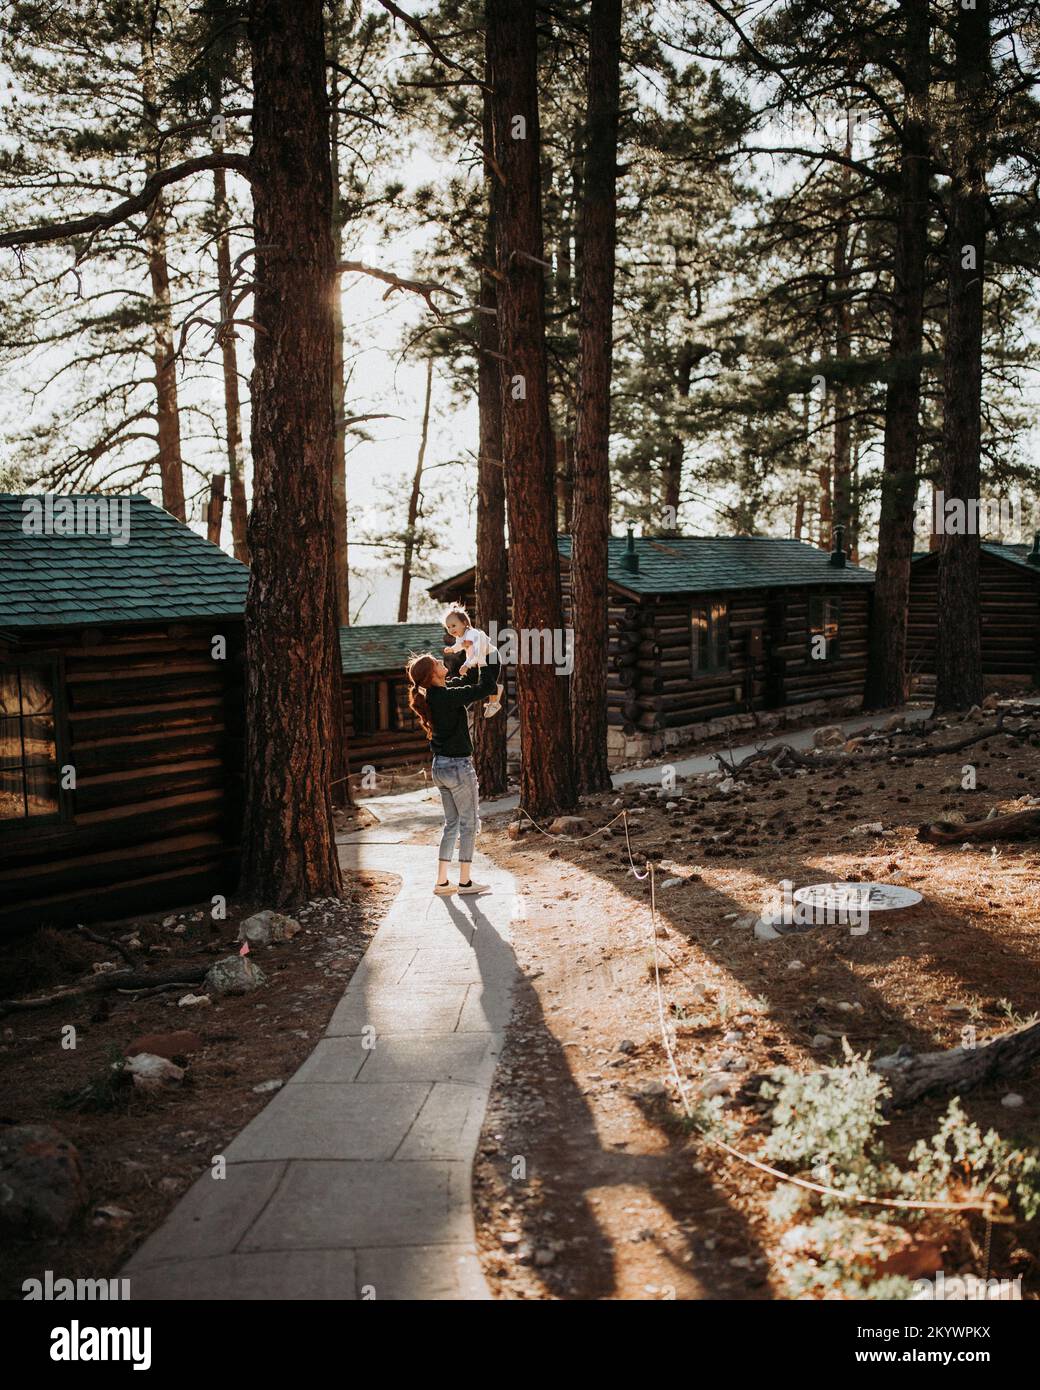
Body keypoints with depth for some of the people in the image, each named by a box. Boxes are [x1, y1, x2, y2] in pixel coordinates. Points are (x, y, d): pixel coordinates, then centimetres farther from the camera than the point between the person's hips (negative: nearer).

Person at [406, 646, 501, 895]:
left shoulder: (433, 695, 5)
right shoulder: (447, 696, -21)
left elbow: (467, 682, 19)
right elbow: (485, 687, -24)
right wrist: (491, 657, -14)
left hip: (441, 767, 9)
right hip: (459, 766, -9)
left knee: (451, 823, 15)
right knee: (469, 823, 5)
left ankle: (442, 881, 17)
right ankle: (465, 881, 11)